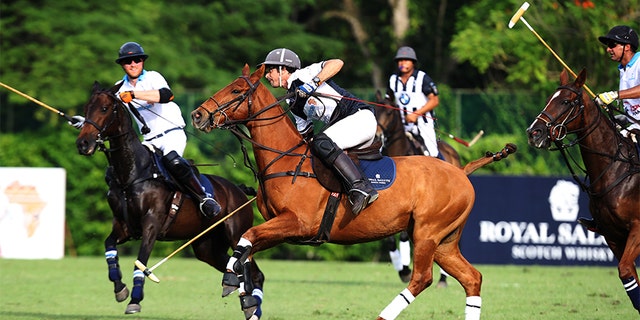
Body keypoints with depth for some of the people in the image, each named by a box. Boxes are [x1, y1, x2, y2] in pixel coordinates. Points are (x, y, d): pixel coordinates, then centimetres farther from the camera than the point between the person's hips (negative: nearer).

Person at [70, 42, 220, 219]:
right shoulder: (120, 88, 12)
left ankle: (204, 198, -28)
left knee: (172, 160, -38)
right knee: (113, 173, -6)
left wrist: (134, 94, -35)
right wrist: (87, 122, -3)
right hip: (150, 142, 6)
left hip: (172, 133, -6)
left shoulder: (152, 77, -6)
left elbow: (167, 95, -27)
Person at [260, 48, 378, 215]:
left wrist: (314, 83, -26)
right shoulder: (293, 103, 21)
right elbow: (304, 132, 26)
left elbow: (337, 63, -16)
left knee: (321, 142, -28)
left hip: (361, 116, -10)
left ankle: (362, 188, -36)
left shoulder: (301, 76, -4)